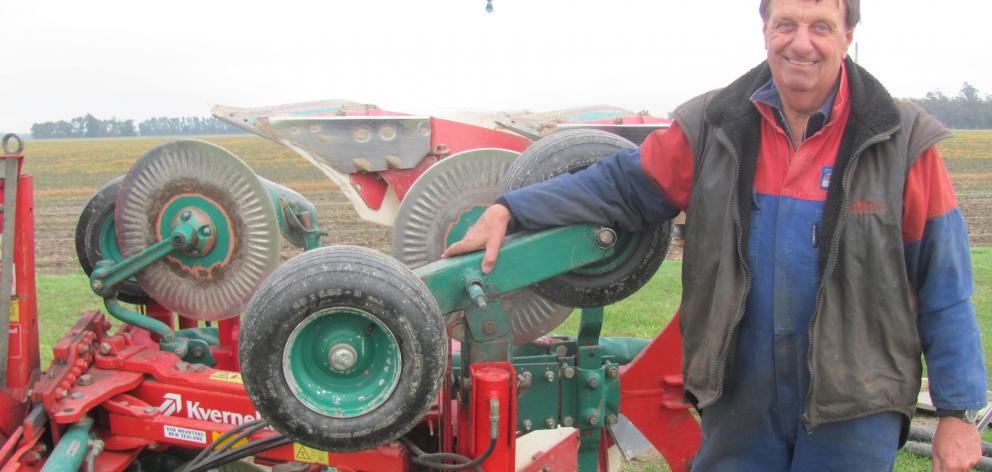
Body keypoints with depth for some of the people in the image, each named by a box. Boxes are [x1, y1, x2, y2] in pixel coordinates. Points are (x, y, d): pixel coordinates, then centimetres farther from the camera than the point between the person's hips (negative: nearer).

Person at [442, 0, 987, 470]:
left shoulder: (903, 143, -5)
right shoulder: (714, 128, 0)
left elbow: (945, 294, -2)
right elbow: (622, 185, 5)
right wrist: (509, 210, -4)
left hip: (853, 406, -2)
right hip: (739, 398, 2)